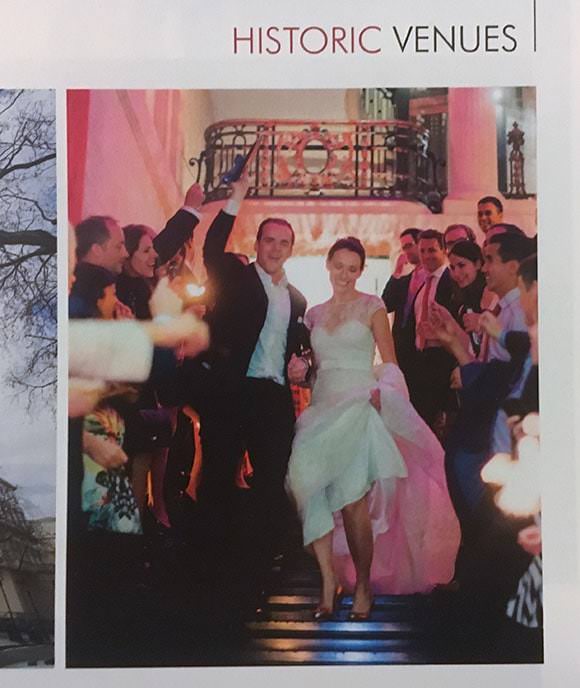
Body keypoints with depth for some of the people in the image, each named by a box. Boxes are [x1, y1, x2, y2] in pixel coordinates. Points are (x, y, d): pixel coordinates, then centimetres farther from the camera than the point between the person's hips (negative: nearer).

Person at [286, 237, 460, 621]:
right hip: (323, 406, 4)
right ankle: (329, 579, -7)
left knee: (352, 498, -16)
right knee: (313, 490, -15)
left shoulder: (372, 306, 6)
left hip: (360, 406, -4)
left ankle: (363, 585, -1)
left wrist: (379, 393, -16)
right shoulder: (315, 314, 18)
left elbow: (390, 361, 1)